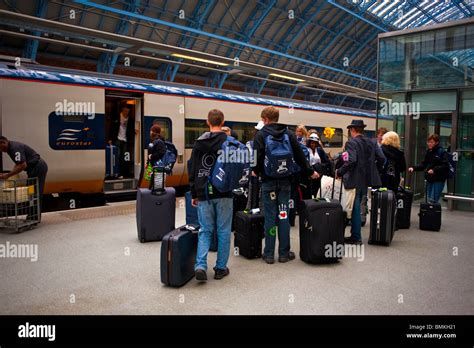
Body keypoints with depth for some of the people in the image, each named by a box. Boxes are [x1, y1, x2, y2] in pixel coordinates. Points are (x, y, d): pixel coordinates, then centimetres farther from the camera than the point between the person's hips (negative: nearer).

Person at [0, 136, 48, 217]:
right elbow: (18, 164, 17)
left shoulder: (15, 148, -20)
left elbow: (22, 165, -29)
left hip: (38, 168, -11)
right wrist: (8, 174, 4)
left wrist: (8, 175, -24)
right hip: (36, 168, 11)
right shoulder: (10, 148, 12)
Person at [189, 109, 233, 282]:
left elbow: (192, 170, 7)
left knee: (205, 230, 10)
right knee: (223, 231, 8)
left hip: (204, 193, 2)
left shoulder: (199, 142, 5)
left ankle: (200, 265, -5)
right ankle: (221, 268, 14)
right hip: (223, 193, -2)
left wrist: (194, 194, 12)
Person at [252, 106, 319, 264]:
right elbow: (299, 156, 6)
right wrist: (310, 172, 19)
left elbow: (257, 157, -10)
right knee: (283, 216, 7)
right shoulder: (288, 134, 5)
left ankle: (269, 254, 9)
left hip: (268, 181, -2)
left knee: (270, 217, 2)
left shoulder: (261, 134, -5)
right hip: (285, 181, 3)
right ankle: (284, 253, 13)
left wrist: (256, 171, 10)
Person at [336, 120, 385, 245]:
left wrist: (339, 172, -15)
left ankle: (356, 237, 7)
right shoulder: (372, 142, 8)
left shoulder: (351, 142, -13)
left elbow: (351, 161, -24)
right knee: (356, 207, 19)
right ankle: (355, 234, 27)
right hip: (366, 179, 7)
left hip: (354, 180, -7)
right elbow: (381, 158, 2)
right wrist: (375, 172, 15)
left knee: (355, 208, 1)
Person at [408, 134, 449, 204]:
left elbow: (445, 166, -17)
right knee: (429, 200, 11)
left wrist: (434, 170, -29)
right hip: (429, 179, 7)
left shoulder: (442, 152, -9)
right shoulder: (428, 152, 11)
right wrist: (414, 168, 0)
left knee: (433, 200, -10)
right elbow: (423, 164, 14)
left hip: (438, 180, -7)